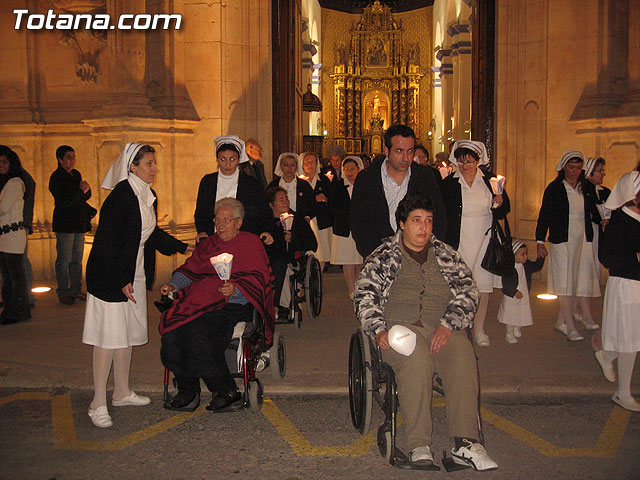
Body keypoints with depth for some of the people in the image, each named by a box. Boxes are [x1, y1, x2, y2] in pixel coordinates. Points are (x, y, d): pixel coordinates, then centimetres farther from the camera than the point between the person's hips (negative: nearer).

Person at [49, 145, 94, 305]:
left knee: (77, 259, 12)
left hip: (79, 223, 7)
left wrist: (86, 189, -5)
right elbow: (63, 202, -17)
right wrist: (81, 191, -15)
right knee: (64, 260, -3)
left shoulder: (76, 174, 15)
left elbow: (87, 195, 16)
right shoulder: (56, 177, -9)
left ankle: (75, 290, 21)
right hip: (64, 224, -7)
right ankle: (63, 293, 7)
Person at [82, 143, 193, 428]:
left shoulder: (148, 196, 9)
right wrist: (121, 280, -22)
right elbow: (107, 241, -20)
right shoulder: (121, 196, -18)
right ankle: (98, 404, 2)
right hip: (110, 276, -8)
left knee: (127, 333, 14)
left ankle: (122, 393, 26)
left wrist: (181, 247, 28)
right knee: (109, 335, -6)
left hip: (135, 274, 9)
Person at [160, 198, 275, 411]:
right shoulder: (208, 244, 26)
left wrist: (235, 289, -22)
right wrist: (173, 285, 1)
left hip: (234, 304, -5)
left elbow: (258, 278, -4)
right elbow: (190, 269, 21)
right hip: (202, 301, 5)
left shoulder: (251, 242, 8)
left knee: (198, 331, -31)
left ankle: (225, 390, -16)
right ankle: (187, 389, -14)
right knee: (171, 325, -24)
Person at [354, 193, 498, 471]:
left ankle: (465, 443, -33)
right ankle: (419, 446, -33)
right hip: (399, 327, -2)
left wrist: (448, 324, -9)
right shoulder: (383, 256, 13)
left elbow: (468, 292, 9)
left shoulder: (446, 255, 19)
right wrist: (379, 330, -12)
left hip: (443, 328, 2)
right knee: (416, 357, -35)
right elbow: (364, 296, 5)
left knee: (463, 355, -31)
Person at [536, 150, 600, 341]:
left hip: (582, 240, 4)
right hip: (562, 241, -4)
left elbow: (593, 212, 18)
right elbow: (544, 215, -1)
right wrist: (540, 241, -6)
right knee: (565, 283, -6)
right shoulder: (554, 188, -1)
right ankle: (570, 327, -4)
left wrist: (602, 219, -4)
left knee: (575, 281, 6)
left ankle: (560, 322, 18)